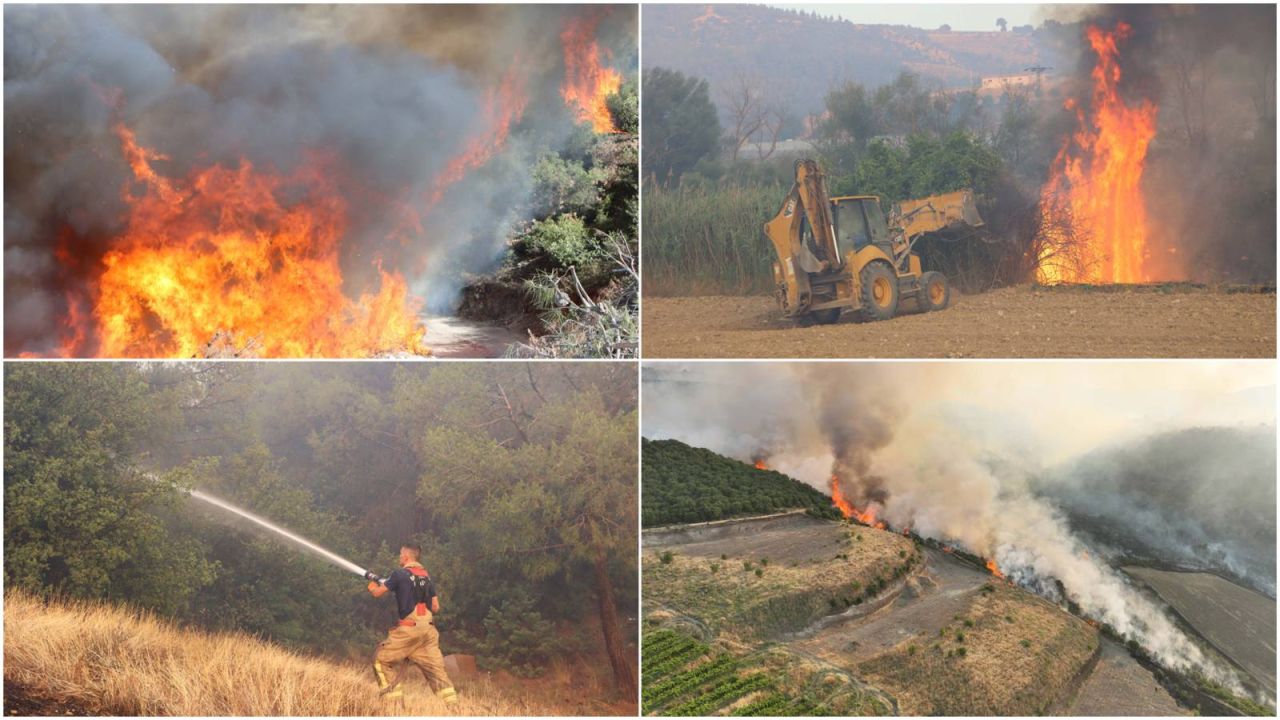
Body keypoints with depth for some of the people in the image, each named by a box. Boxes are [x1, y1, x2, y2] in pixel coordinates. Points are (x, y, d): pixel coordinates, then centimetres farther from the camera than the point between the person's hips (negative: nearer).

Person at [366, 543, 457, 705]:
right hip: (428, 629, 6)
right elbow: (436, 607, 14)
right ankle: (453, 706, -2)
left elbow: (377, 593, 2)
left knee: (381, 661, 8)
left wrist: (372, 582, 23)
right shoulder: (427, 577, 13)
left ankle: (394, 700, 2)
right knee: (436, 669, 7)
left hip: (409, 629, -6)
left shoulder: (400, 574, -4)